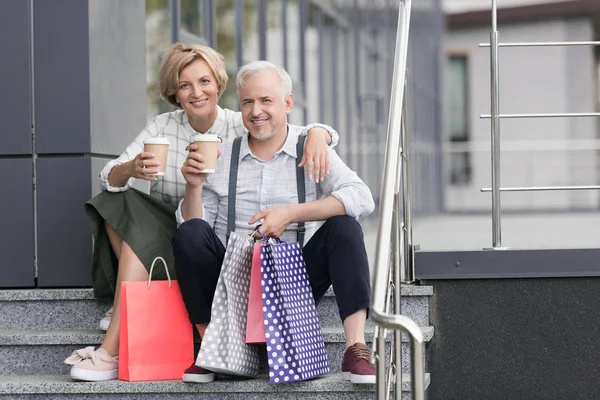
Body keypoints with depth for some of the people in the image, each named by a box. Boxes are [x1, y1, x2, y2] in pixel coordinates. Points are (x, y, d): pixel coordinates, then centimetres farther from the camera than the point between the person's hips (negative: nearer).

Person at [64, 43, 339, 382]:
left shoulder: (241, 128, -4)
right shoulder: (162, 128, 4)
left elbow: (322, 131, -11)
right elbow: (110, 177, -6)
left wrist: (316, 136, -37)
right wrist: (131, 169, -31)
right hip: (167, 230, 4)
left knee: (142, 234, -28)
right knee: (118, 202, -18)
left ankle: (111, 353, -27)